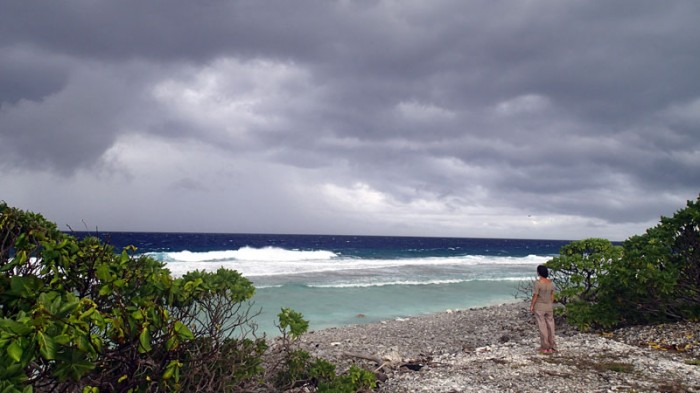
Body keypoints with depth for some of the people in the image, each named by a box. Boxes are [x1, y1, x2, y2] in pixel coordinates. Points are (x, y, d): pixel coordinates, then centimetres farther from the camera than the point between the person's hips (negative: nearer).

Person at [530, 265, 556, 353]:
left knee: (542, 327, 2)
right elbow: (552, 295, 7)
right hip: (549, 306, 5)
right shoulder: (551, 282, 0)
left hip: (539, 307, -5)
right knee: (550, 326, 12)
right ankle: (551, 347, 19)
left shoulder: (538, 282, -17)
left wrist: (531, 306, -5)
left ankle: (545, 347, 7)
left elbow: (535, 296, -15)